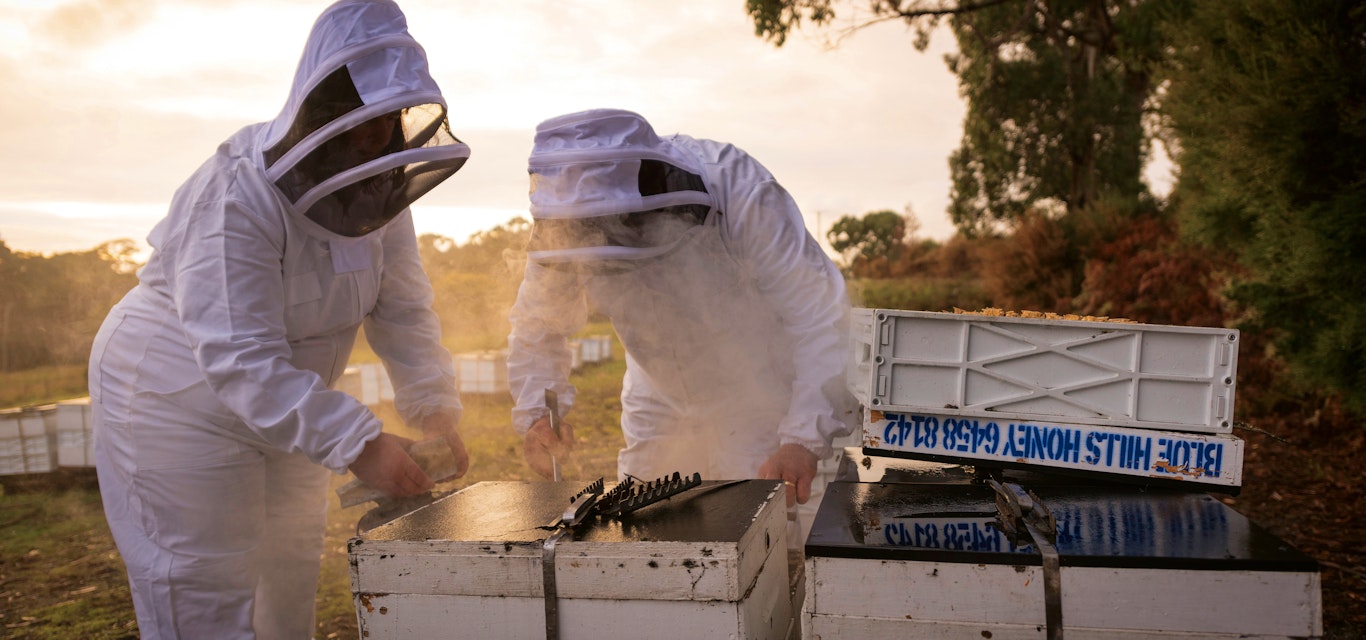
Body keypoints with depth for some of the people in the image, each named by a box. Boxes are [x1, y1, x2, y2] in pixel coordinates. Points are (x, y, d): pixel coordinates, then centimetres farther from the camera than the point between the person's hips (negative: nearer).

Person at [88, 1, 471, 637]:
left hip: (286, 397, 7)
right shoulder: (236, 196, -31)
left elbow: (402, 310, -7)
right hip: (180, 404, -7)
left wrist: (433, 410, -21)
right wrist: (357, 444, -42)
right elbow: (241, 360, -36)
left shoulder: (377, 188, -7)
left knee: (289, 586, 20)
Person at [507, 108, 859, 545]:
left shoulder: (738, 191, -31)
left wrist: (806, 437, -39)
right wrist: (537, 413, -20)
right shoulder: (565, 224, -18)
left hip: (767, 406, -3)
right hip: (662, 408, 4)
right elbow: (538, 328, -3)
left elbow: (820, 318, -30)